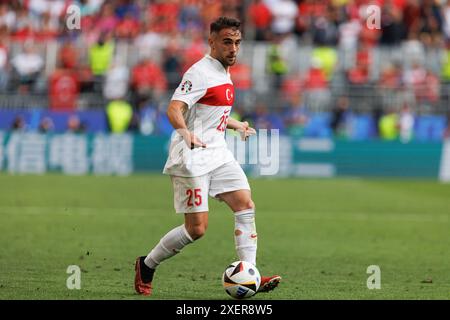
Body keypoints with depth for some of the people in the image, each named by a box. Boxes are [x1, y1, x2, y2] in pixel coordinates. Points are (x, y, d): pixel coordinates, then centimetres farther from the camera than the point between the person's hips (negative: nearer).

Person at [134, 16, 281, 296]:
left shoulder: (224, 73, 15)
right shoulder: (201, 73, -14)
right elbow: (174, 109, -27)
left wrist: (237, 125, 41)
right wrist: (186, 132, -46)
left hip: (218, 154, 9)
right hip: (192, 158, -9)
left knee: (246, 205, -7)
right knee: (197, 229, -7)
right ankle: (146, 266, 14)